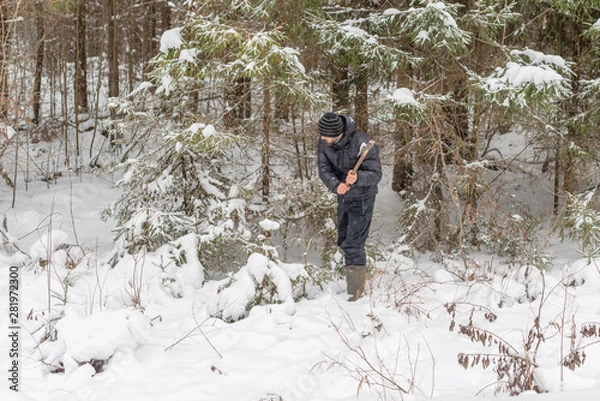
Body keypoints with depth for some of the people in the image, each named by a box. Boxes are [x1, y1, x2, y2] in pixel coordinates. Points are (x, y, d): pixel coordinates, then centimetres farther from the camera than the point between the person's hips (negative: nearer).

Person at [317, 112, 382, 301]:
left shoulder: (361, 143, -28)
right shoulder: (324, 143, -10)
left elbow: (376, 174, -25)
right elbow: (324, 169, -13)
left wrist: (357, 178, -45)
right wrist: (336, 185, -33)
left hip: (362, 198, -7)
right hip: (343, 197, 7)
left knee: (353, 245, -11)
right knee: (343, 241, 20)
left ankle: (356, 293, -1)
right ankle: (360, 278, 42)